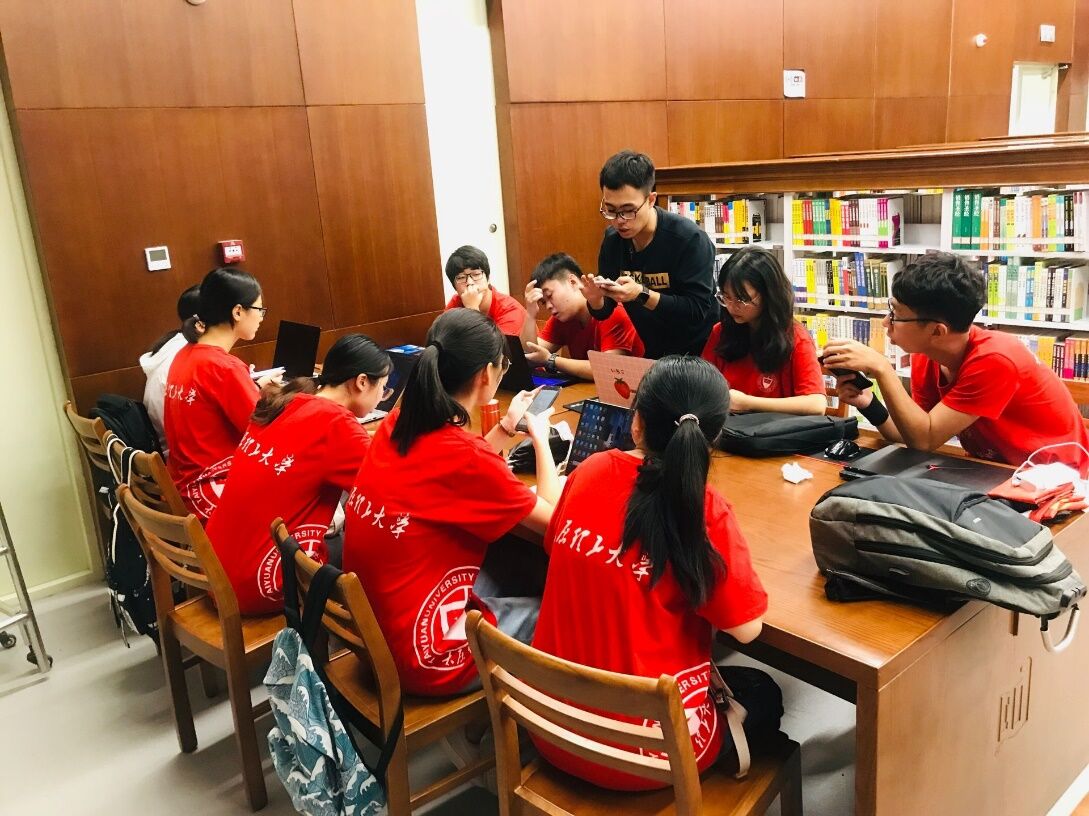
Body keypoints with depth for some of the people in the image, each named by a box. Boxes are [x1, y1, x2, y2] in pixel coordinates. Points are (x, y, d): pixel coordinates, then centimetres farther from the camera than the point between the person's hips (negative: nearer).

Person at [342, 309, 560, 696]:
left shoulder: (398, 424, -3)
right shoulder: (464, 454, -25)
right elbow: (554, 519, -9)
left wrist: (507, 426, 14)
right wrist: (540, 438, 4)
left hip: (373, 629, 8)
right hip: (425, 654, -8)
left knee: (504, 580, 25)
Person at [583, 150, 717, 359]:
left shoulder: (690, 239, -16)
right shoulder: (612, 239, 0)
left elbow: (697, 310, -19)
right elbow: (604, 311, 6)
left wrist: (642, 294, -28)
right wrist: (596, 300, -16)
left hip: (698, 354, -5)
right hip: (651, 353, 5)